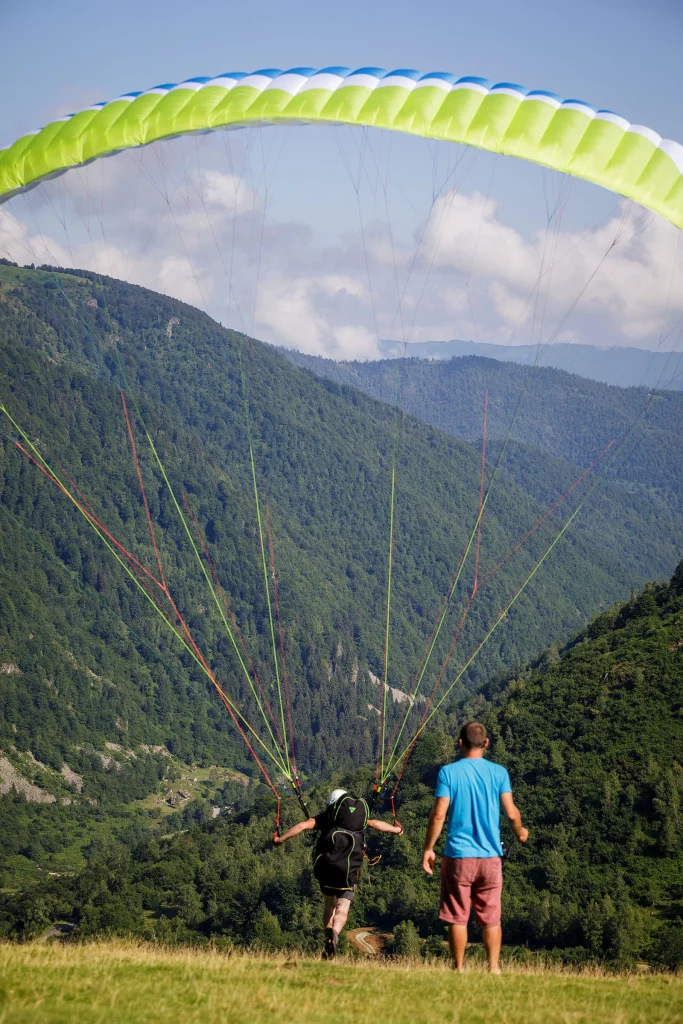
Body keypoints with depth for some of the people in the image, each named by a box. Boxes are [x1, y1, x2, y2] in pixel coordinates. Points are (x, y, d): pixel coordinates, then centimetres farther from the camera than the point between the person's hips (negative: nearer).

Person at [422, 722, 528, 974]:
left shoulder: (448, 772, -3)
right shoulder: (498, 773, 1)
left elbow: (439, 814, -8)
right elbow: (511, 812, -1)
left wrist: (428, 849, 1)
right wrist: (520, 832, 19)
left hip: (458, 856, -1)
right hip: (490, 857, 2)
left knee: (458, 918, 5)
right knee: (491, 918, 7)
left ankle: (459, 969, 7)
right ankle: (493, 969, 1)